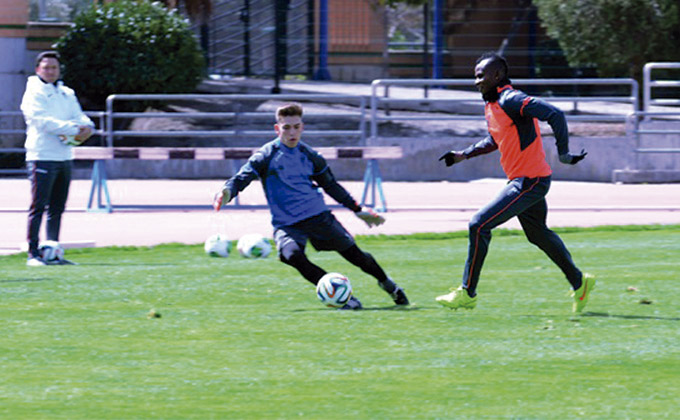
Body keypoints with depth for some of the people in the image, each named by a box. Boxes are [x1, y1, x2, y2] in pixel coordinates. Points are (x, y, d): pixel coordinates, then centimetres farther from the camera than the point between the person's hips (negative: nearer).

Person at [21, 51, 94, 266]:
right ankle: (33, 254, -10)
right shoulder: (33, 94, -4)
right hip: (42, 157, -7)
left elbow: (79, 116, 11)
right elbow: (43, 121, -17)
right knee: (38, 207, -9)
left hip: (64, 157, 7)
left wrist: (86, 126, -14)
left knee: (57, 208, 9)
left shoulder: (67, 94, 18)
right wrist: (73, 129, -23)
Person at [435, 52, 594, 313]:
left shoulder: (511, 101, -19)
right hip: (522, 181, 10)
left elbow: (554, 114, -27)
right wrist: (465, 155, 20)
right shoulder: (491, 105, 11)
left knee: (479, 225, -12)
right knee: (538, 235, 23)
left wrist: (563, 154, -30)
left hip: (530, 182, -10)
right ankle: (579, 283, 36)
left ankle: (467, 293, -4)